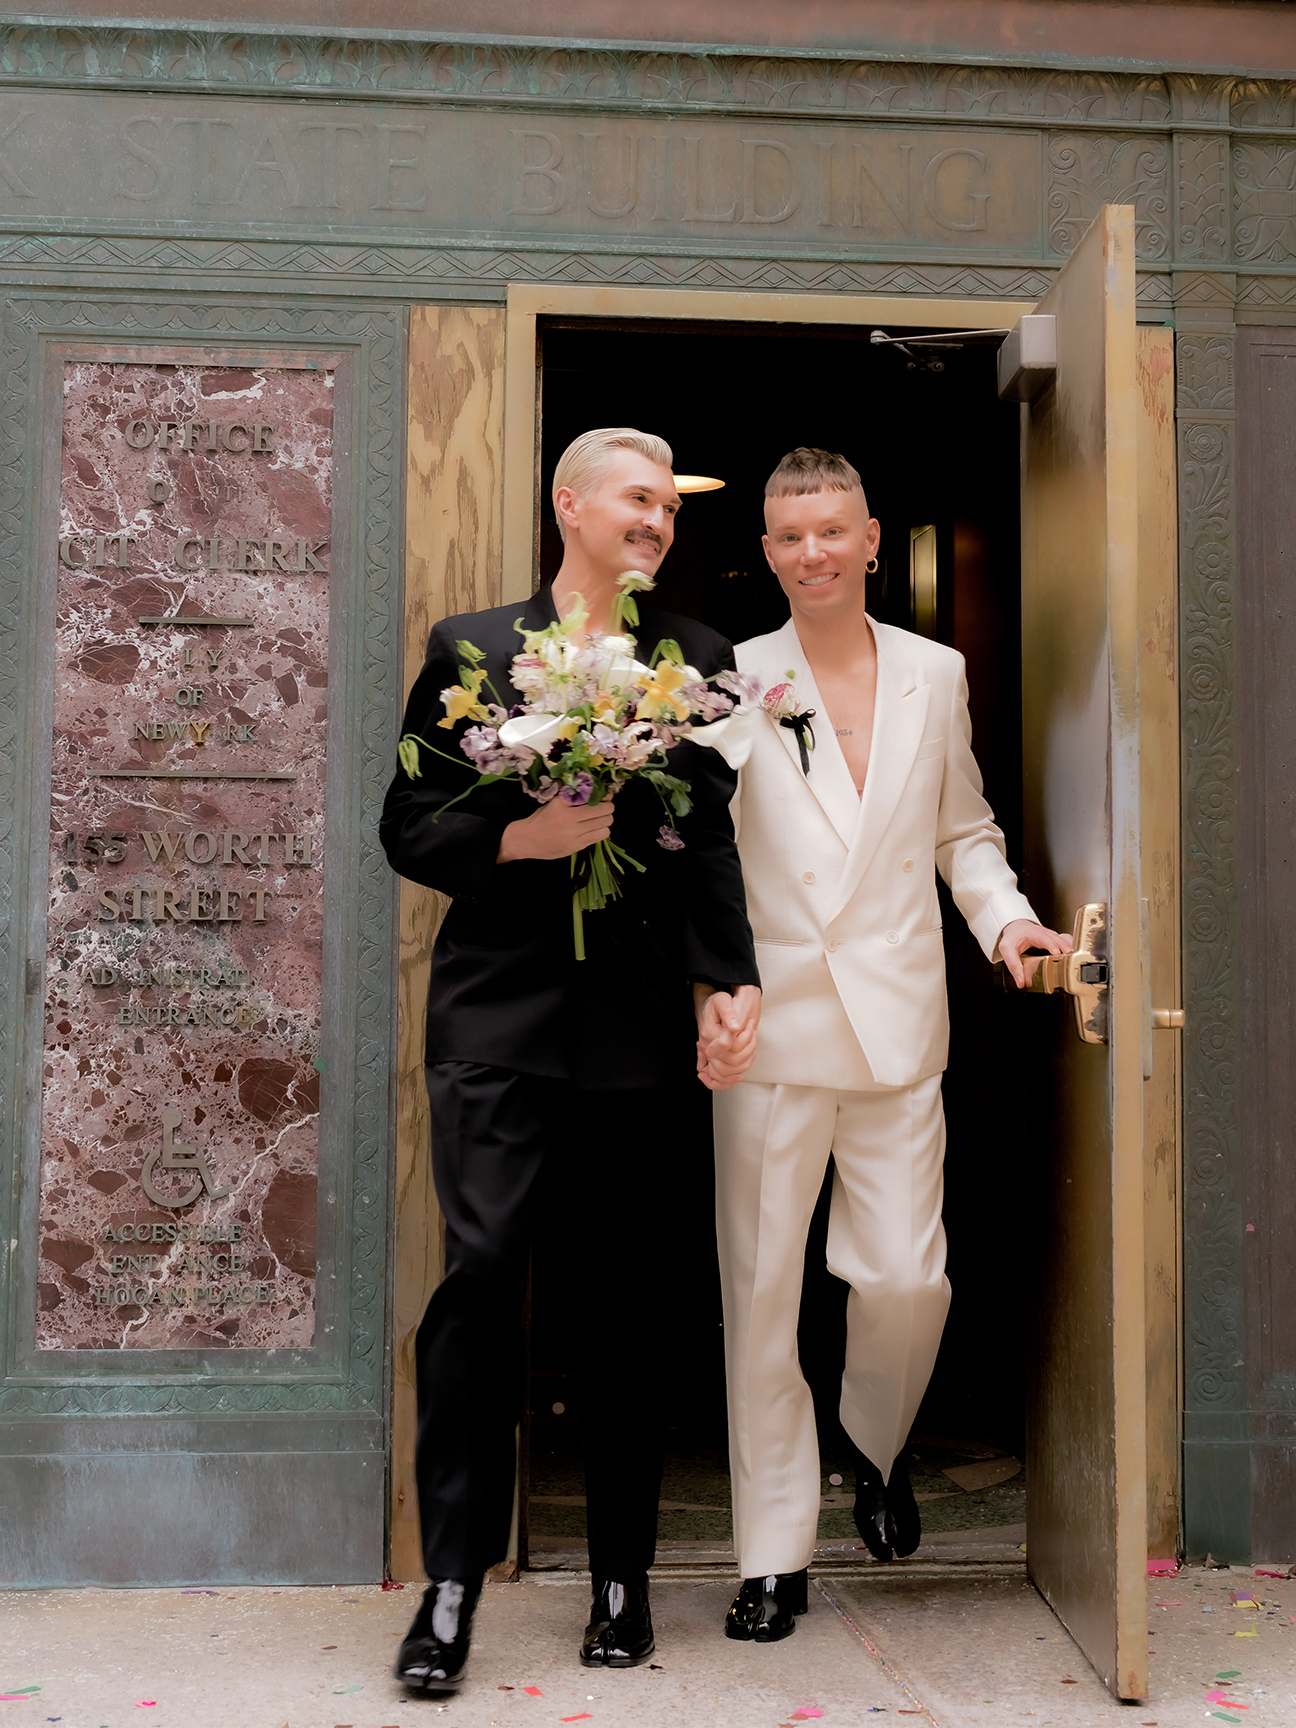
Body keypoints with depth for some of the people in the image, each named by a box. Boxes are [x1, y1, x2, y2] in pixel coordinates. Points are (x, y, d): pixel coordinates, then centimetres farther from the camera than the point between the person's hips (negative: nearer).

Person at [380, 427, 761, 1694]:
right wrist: (520, 838, -10)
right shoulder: (469, 649, 9)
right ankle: (452, 1580, 6)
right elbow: (408, 828, 7)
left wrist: (727, 984, -6)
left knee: (627, 1295, 7)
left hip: (639, 1018, 1)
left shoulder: (696, 661, 11)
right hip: (498, 1012, -1)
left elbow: (710, 839, 5)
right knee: (479, 1271, -9)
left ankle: (621, 1579, 22)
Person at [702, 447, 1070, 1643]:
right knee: (762, 1292, 4)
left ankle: (876, 1443, 35)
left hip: (898, 1022, 2)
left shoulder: (937, 674, 10)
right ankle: (776, 1556, 19)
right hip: (770, 1022, -2)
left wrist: (1005, 915, 1)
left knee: (909, 1280, 0)